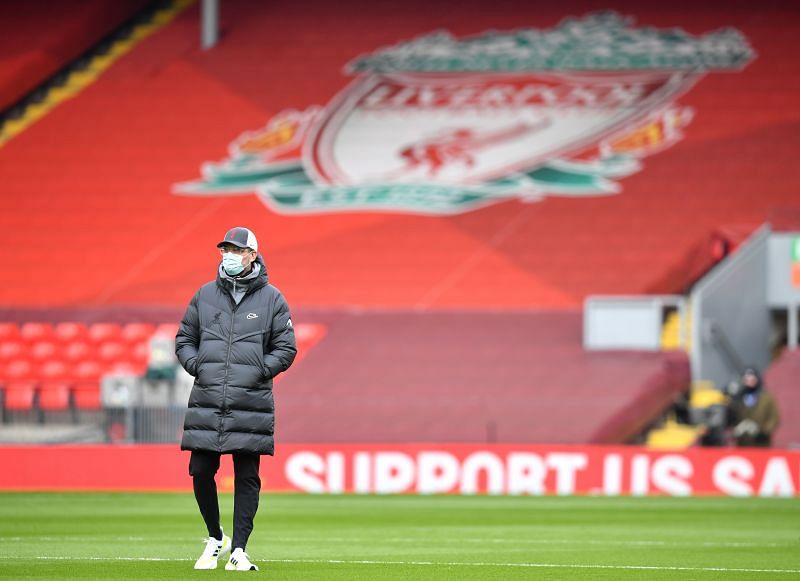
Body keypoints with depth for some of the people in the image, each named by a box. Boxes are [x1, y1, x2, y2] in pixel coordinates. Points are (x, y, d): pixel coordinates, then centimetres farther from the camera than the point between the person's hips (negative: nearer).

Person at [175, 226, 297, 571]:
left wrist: (259, 371, -7)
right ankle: (215, 539, 21)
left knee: (247, 478, -1)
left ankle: (238, 550, 4)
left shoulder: (271, 299, 5)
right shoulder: (204, 296, 11)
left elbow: (286, 348, 6)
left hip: (251, 403, -2)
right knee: (201, 471, 0)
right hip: (206, 403, 2)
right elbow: (184, 340, 18)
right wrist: (197, 366, 0)